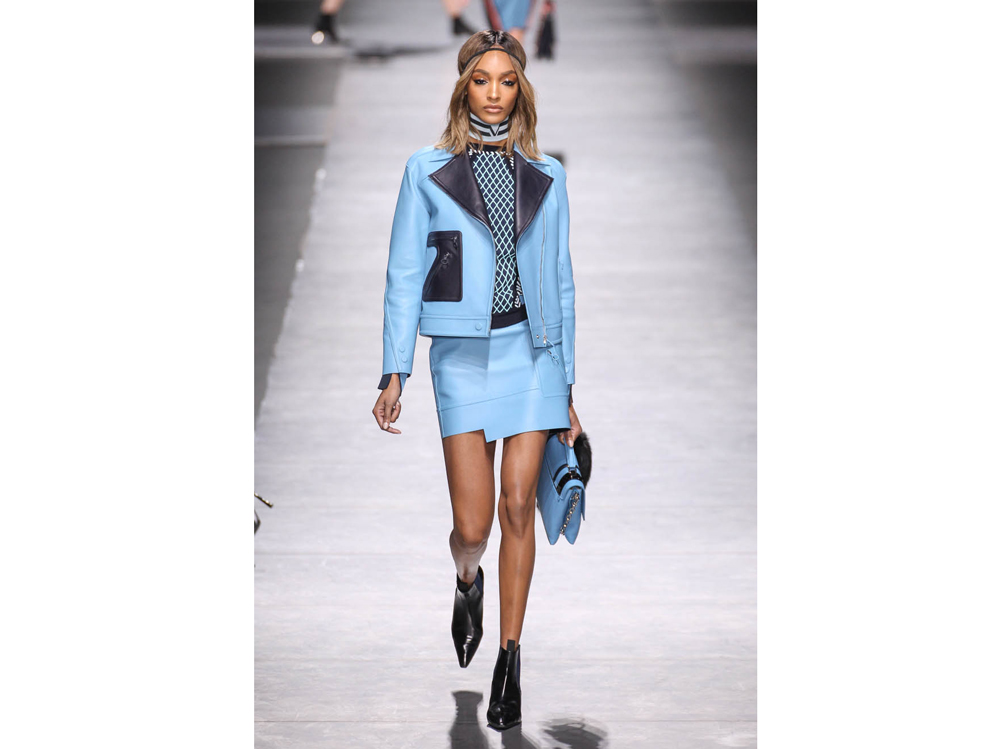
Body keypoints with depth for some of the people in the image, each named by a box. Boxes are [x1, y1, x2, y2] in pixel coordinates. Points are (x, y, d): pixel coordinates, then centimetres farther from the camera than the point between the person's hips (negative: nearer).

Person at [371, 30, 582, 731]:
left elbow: (561, 281, 12)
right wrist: (395, 373, -3)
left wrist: (568, 386, 10)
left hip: (532, 350, 1)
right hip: (462, 354, -1)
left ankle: (510, 658, 5)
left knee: (518, 505, -4)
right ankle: (468, 583, 31)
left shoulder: (545, 175, 9)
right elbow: (404, 276, 4)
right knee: (473, 524, -5)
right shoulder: (428, 171, 3)